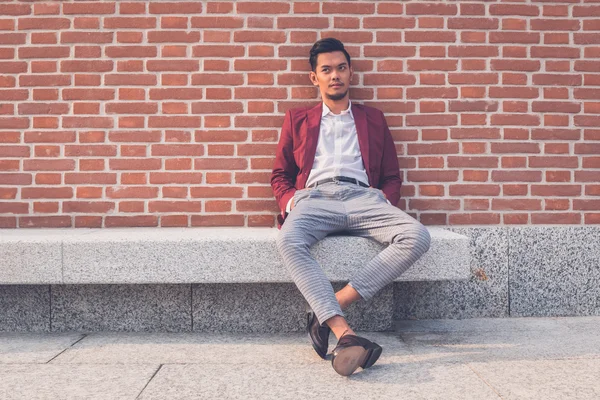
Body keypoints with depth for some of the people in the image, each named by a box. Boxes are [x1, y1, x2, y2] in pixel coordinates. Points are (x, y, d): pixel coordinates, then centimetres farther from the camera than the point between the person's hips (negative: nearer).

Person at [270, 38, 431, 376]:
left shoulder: (374, 119, 27)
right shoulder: (297, 120, 26)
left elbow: (393, 177, 23)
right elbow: (280, 175, 22)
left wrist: (383, 200, 0)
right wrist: (291, 201, -1)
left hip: (363, 199, 1)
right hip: (314, 198, -1)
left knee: (418, 236, -30)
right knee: (289, 241, -37)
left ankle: (335, 305, -30)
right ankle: (346, 334, -45)